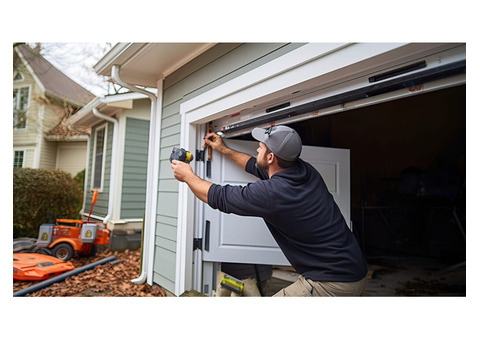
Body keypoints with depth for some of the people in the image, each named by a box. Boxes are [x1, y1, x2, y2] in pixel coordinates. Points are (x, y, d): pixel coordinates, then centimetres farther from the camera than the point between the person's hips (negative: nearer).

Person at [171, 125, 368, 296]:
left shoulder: (271, 193, -25)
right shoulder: (305, 171, -2)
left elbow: (218, 197, -8)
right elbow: (258, 167, 17)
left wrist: (187, 176, 9)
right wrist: (224, 150, 25)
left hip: (332, 284, -9)